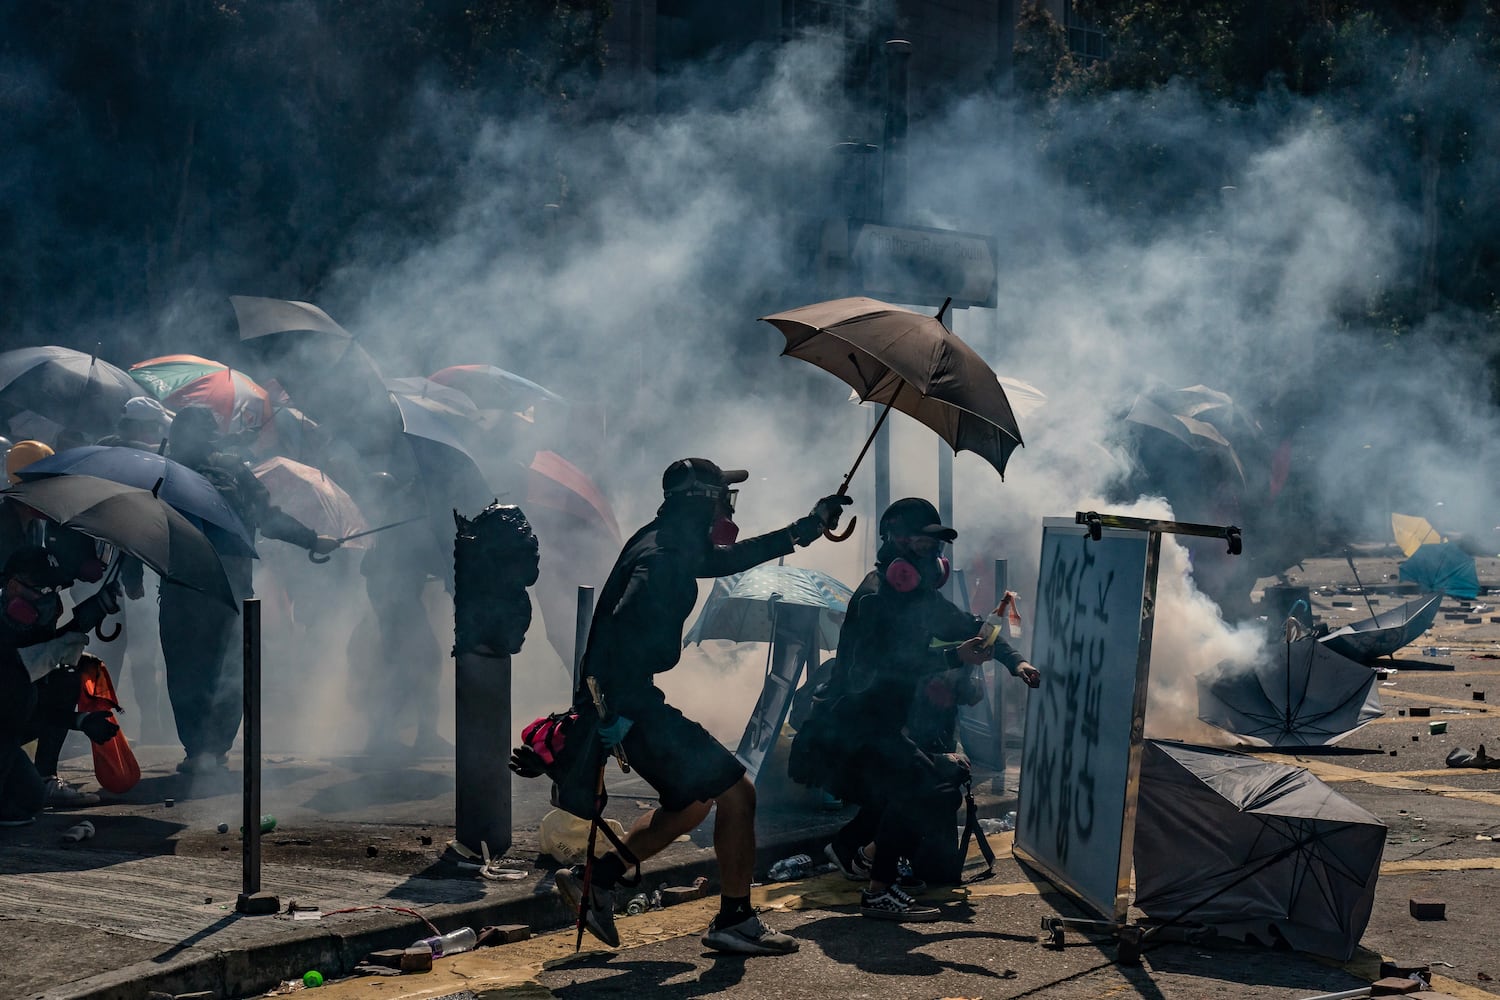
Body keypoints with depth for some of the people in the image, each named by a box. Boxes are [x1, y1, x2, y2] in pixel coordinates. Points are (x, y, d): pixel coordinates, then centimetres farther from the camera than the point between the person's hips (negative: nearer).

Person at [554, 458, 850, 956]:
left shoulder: (670, 546, 16)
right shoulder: (662, 558, -18)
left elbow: (730, 558, 32)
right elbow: (622, 629, -28)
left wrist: (808, 527, 34)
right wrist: (618, 711, -31)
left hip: (625, 701, 11)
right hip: (629, 703, -11)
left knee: (693, 800, 21)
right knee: (736, 792, -5)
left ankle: (594, 878, 21)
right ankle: (734, 920, 3)